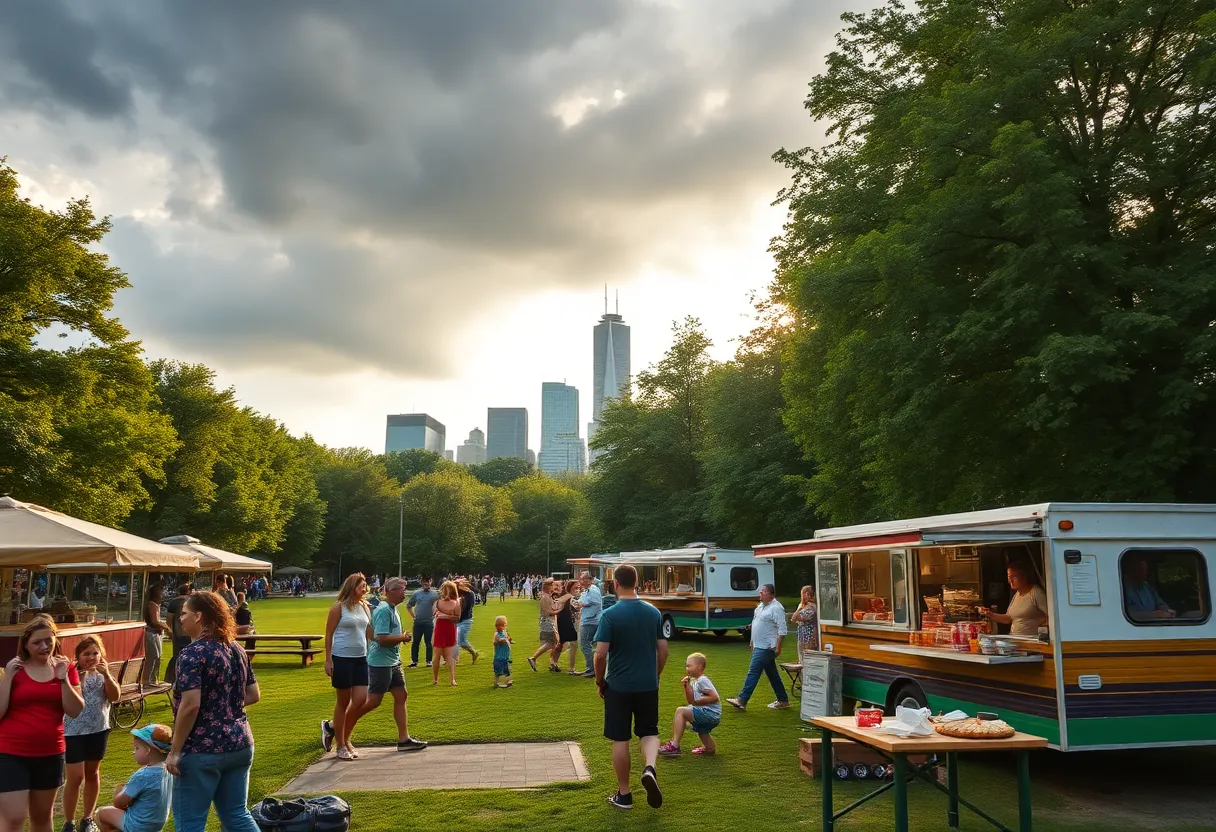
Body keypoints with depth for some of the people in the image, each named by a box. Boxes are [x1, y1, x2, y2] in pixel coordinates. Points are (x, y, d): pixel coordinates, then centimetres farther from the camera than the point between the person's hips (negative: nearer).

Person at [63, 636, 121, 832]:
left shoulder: (102, 673, 3)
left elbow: (115, 697, -9)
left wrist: (107, 675, -21)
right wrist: (81, 675, -28)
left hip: (98, 729, 4)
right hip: (74, 731, -4)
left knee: (93, 773, 13)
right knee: (76, 777, -6)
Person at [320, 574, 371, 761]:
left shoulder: (364, 607, 10)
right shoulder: (339, 607, -7)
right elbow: (329, 635, -7)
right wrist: (328, 660, -11)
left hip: (361, 659, 6)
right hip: (342, 659, -6)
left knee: (361, 699, 1)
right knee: (343, 701, 3)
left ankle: (332, 727, 23)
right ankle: (341, 746, 15)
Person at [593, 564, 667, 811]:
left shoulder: (610, 615, -13)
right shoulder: (653, 612, 1)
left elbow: (600, 654, -16)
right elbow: (663, 650, 5)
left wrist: (599, 681, 0)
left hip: (618, 686, -3)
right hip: (648, 685, 3)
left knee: (620, 739, 9)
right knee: (649, 732, 18)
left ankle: (624, 795, 17)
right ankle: (650, 768, -10)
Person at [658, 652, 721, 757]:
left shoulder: (702, 680, -14)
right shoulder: (694, 680, 14)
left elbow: (715, 697, -22)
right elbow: (690, 701, 12)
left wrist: (698, 702, -16)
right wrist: (686, 686, 1)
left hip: (711, 712, -10)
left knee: (680, 711, -18)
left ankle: (674, 745, -18)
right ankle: (710, 747, 57)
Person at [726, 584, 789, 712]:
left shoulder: (776, 608, -16)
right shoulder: (761, 606, 13)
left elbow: (782, 630, -19)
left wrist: (778, 648, -21)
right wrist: (752, 642, 22)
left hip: (766, 648, -10)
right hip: (759, 646, 10)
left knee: (753, 672, -10)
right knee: (772, 674, 15)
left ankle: (742, 701, -8)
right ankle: (783, 700, 23)